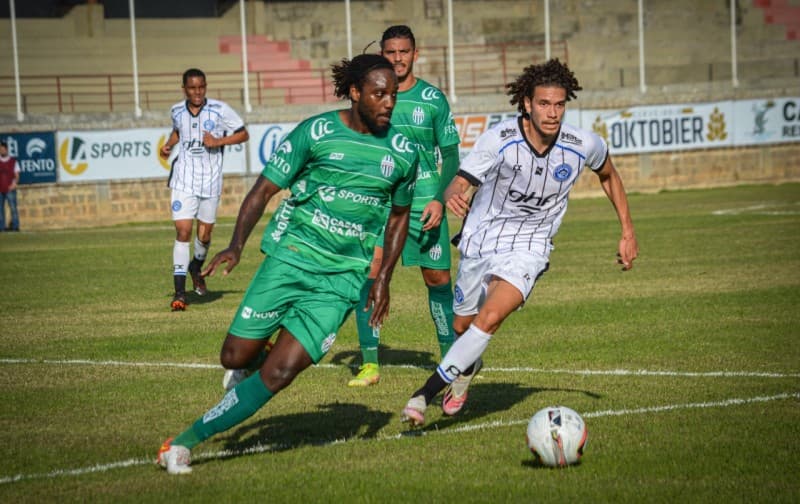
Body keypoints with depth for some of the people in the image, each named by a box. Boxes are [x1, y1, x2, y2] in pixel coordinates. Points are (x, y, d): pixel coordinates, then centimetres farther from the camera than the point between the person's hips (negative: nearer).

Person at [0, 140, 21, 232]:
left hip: (10, 189, -2)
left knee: (13, 207, -7)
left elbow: (17, 175, 5)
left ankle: (15, 226, -5)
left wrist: (14, 183, -13)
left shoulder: (13, 161, 7)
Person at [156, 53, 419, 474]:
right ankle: (255, 364, 38)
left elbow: (398, 216, 20)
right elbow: (264, 188, -2)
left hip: (343, 279, 1)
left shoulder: (403, 153, 4)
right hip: (290, 255, -1)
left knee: (279, 374, -11)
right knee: (236, 356, -1)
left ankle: (186, 441, -2)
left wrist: (383, 278, 9)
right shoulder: (316, 132, -5)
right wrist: (236, 246, -16)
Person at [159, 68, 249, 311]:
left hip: (211, 180, -1)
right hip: (184, 179, 1)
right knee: (183, 230, -11)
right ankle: (179, 292, -10)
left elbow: (243, 134, -1)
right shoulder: (177, 111, 3)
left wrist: (218, 141, -14)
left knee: (205, 234, 8)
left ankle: (197, 268, 43)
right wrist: (169, 144, 6)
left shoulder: (220, 110, -7)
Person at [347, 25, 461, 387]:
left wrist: (439, 199, -9)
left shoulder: (433, 99, 1)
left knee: (438, 278, 3)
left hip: (424, 202, 0)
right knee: (368, 276, -11)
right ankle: (369, 364, -4)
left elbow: (450, 154, 3)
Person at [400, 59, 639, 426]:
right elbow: (458, 183, -25)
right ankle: (466, 371, 53)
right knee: (462, 326, 16)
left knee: (490, 318, -25)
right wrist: (453, 196, -51)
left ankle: (426, 394, -19)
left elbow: (608, 175, 10)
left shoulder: (584, 145, -13)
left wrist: (628, 232, 11)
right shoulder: (499, 139, -21)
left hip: (528, 247, -1)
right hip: (480, 240, 1)